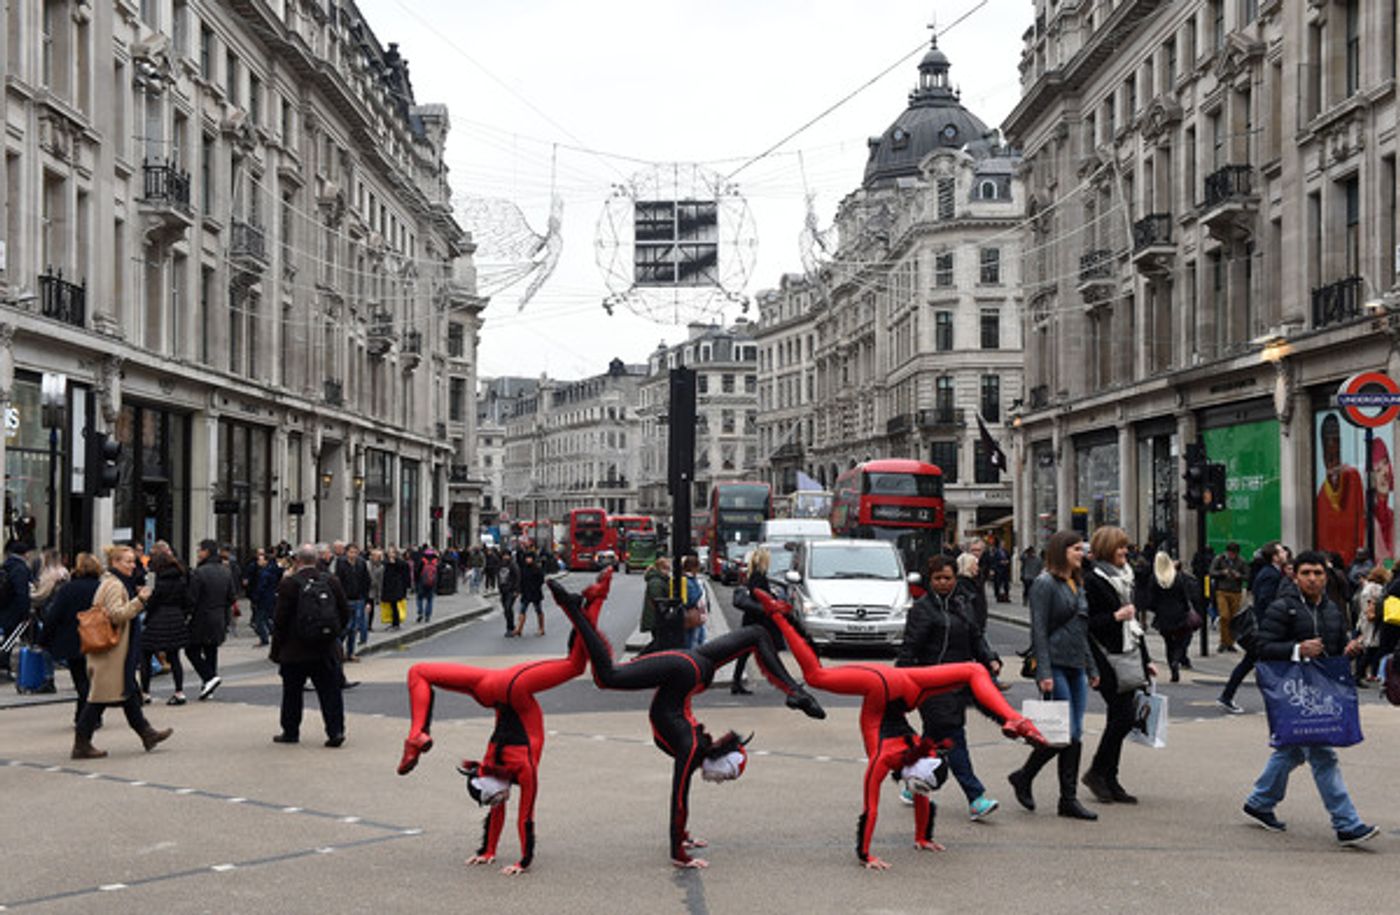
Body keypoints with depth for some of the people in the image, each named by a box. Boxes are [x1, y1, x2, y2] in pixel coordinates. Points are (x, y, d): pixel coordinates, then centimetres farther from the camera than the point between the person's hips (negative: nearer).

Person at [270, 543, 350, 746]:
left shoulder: (289, 583, -12)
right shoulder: (332, 581, -1)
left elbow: (280, 620, -10)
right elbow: (345, 614, 5)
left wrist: (276, 650, -1)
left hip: (295, 651, -2)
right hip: (326, 650, 2)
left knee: (292, 692, 12)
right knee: (330, 691, 5)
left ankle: (290, 732, 20)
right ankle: (336, 731, -2)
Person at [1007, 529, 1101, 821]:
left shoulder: (1077, 584, 17)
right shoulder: (1045, 584, -8)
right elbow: (1039, 631, -14)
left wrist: (1091, 668, 20)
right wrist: (1044, 673, -20)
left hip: (1075, 668, 8)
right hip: (1056, 666, -8)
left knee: (1075, 734, 5)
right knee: (1065, 732, -10)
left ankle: (1069, 800, 9)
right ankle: (1023, 778, 8)